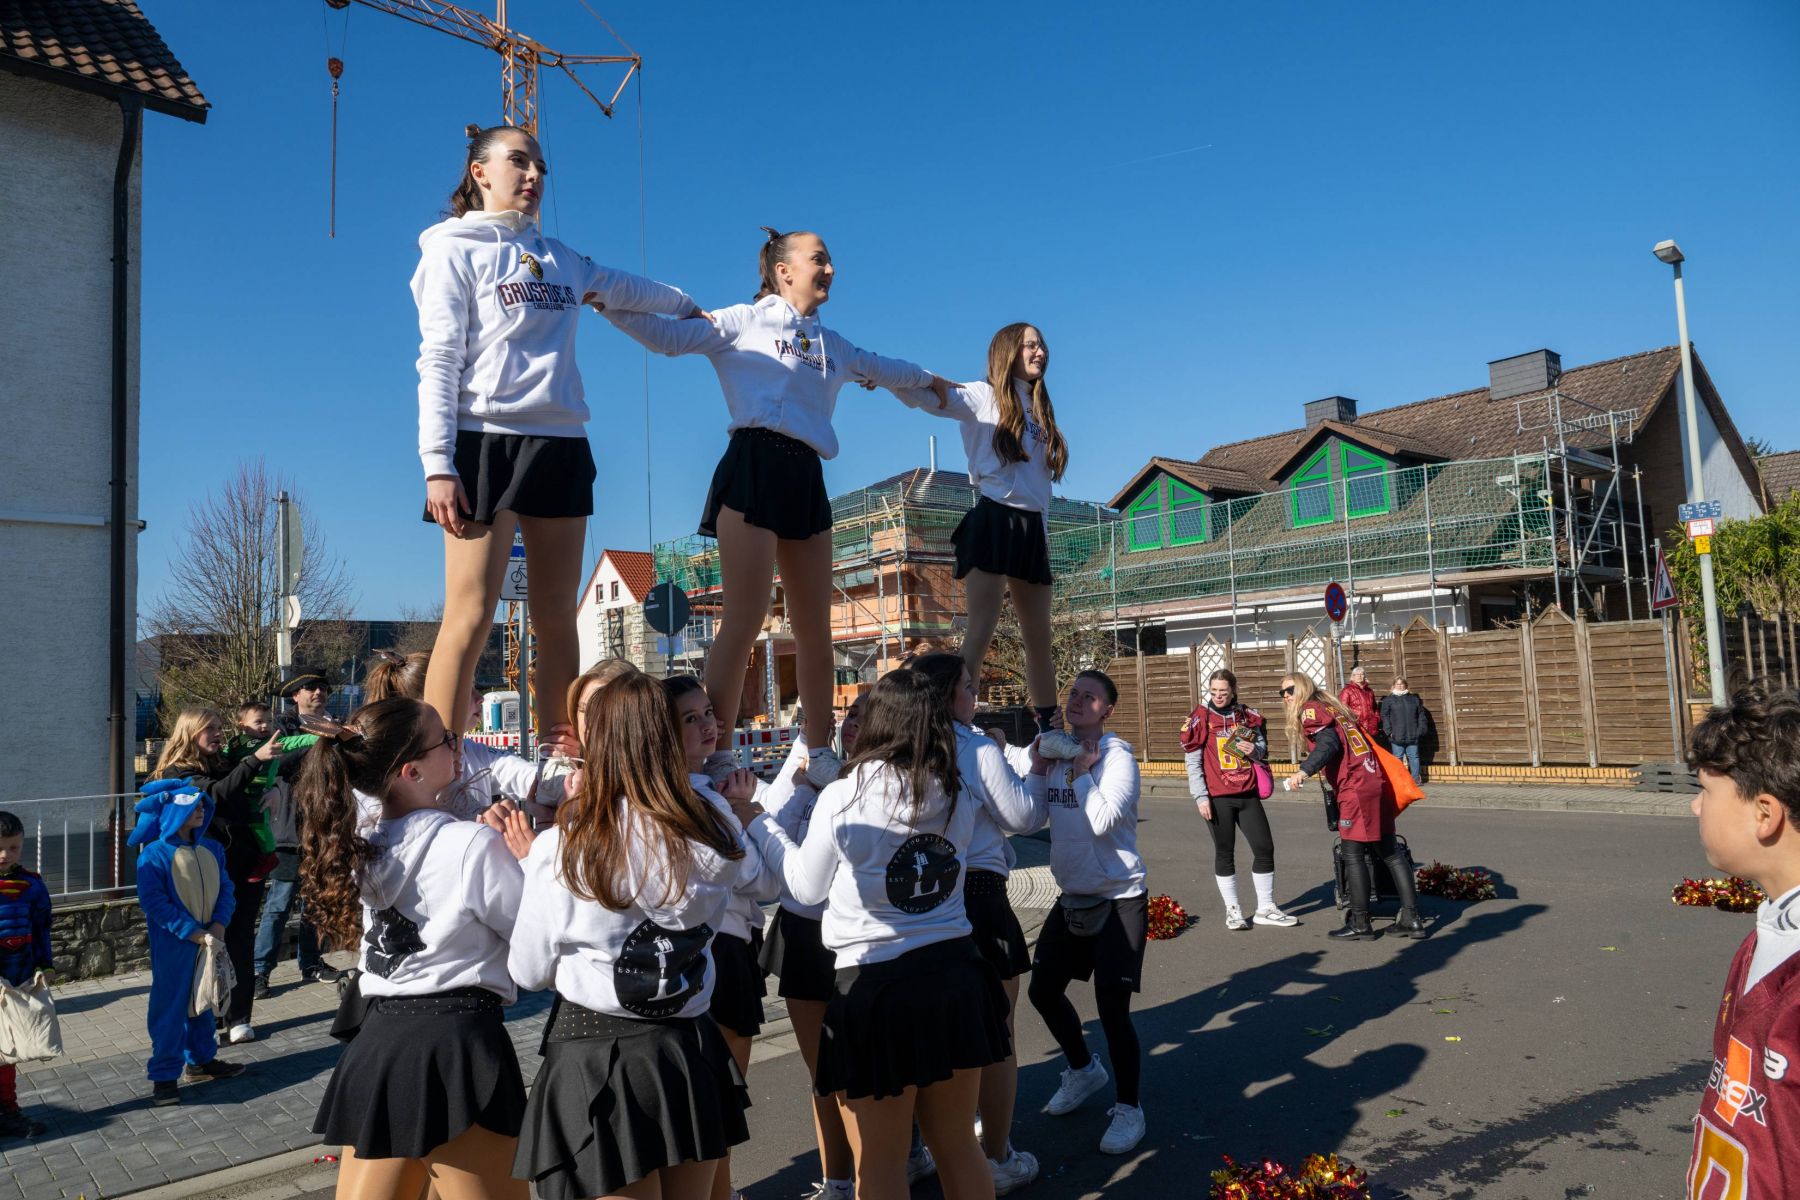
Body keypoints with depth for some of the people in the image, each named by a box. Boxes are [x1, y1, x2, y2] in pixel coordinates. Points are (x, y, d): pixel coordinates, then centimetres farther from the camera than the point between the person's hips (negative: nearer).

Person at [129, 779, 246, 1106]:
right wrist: (194, 934, -19)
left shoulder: (212, 849, 3)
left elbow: (225, 889, 6)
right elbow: (155, 903, -17)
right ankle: (164, 1075, 10)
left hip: (209, 940, 6)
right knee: (170, 1006, 0)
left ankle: (201, 1060, 32)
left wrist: (218, 925, -10)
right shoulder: (155, 854, -14)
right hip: (172, 944, -6)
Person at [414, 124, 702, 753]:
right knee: (471, 616, -13)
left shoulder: (557, 257, 21)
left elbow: (625, 288, 41)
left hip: (561, 444, 6)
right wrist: (437, 465, -14)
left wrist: (687, 305, 52)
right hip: (487, 440, -5)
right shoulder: (454, 249, 6)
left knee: (557, 617, 3)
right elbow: (439, 362, -4)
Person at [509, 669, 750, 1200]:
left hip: (593, 1062, -3)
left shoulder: (561, 848, -14)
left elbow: (529, 971, -3)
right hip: (691, 1054, 3)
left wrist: (529, 864, 8)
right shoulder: (713, 836, -8)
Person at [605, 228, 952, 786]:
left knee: (815, 626, 4)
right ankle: (715, 755, -11)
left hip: (806, 476, 6)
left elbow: (882, 368, 42)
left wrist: (931, 380, 55)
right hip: (755, 464, -6)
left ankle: (820, 755, 13)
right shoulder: (745, 321, 8)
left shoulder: (832, 345, 25)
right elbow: (668, 336, -1)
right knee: (747, 615, -15)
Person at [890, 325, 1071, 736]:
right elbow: (922, 395, -11)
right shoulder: (983, 397, 1)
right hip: (994, 521, -7)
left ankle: (1051, 729, 22)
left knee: (1040, 640, 11)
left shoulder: (1040, 410, 21)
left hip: (1032, 528, 7)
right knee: (981, 634, -15)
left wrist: (1044, 535, 14)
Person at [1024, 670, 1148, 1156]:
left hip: (1119, 897, -7)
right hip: (1072, 896, 7)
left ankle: (1128, 1107, 16)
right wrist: (1038, 768, -10)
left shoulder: (1116, 753, -15)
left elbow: (1103, 821, -27)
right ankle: (1083, 1069, 41)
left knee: (1111, 1006, -8)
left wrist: (1083, 769, -20)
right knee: (1043, 990, 15)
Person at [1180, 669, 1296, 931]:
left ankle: (1266, 908, 19)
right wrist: (1201, 797, -10)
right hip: (1217, 798, -4)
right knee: (1225, 853, 6)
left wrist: (1255, 749, -4)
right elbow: (1193, 762, -4)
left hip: (1248, 794, 4)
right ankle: (1232, 910, 18)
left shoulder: (1248, 717, 7)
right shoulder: (1200, 718, -3)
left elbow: (1263, 749, 20)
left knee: (1265, 848, 5)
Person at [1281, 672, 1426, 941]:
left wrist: (1304, 771, -29)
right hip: (1376, 783, 9)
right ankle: (1412, 918, 15)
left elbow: (1328, 745, -19)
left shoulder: (1310, 711, -4)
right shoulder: (1332, 708, 23)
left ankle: (1360, 924, 3)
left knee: (1353, 856, -2)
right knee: (1389, 851, 12)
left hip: (1355, 790, -9)